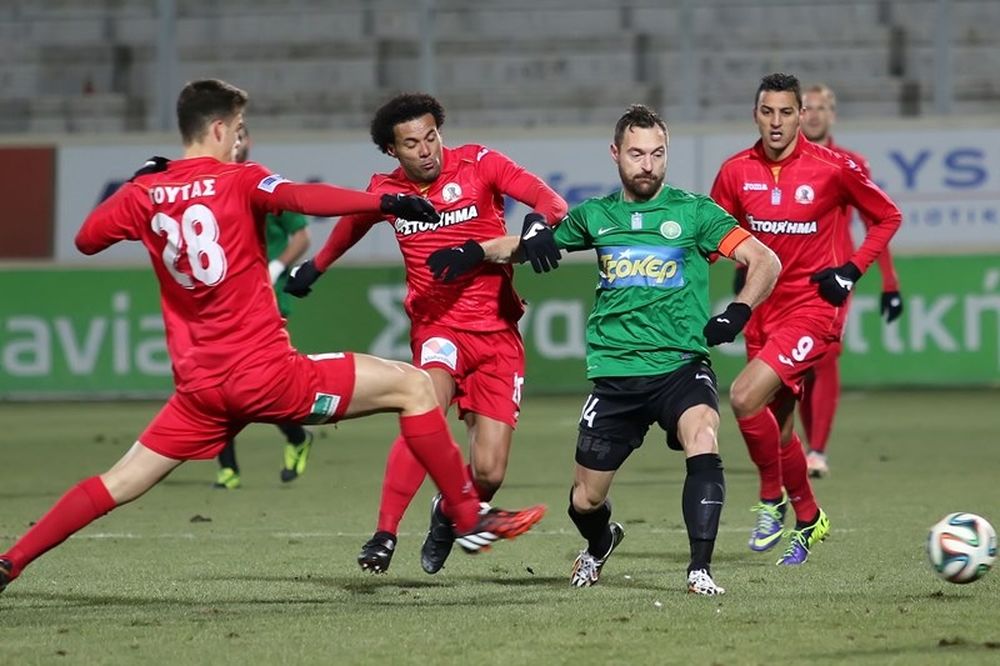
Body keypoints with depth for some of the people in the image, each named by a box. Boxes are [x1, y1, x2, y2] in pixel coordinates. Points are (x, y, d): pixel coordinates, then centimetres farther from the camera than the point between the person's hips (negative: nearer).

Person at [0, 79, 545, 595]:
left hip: (201, 386, 6)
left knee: (120, 482, 16)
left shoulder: (144, 194, 8)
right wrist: (385, 202, -28)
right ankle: (468, 518, 0)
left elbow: (86, 238, 23)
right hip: (267, 374, -6)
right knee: (414, 386, -1)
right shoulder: (237, 181, -6)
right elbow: (304, 198, -26)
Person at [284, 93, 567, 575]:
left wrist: (544, 223, -36)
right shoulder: (385, 192, 3)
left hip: (498, 332, 0)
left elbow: (545, 200, -13)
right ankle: (385, 534, -27)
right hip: (437, 324, 0)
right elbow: (352, 222, 26)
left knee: (488, 473, -5)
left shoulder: (478, 164, -4)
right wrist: (315, 267, 39)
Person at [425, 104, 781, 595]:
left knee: (703, 442, -33)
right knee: (585, 500, 7)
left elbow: (766, 262, -1)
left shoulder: (693, 211, 0)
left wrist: (736, 315, -15)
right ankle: (600, 543, 44)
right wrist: (473, 252, 3)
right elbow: (528, 242, 20)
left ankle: (700, 569, -29)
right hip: (614, 373, 3)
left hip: (680, 365, -3)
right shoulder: (596, 215, 9)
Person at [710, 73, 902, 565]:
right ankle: (808, 520, 34)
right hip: (763, 311, 5)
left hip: (812, 308, -5)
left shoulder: (833, 168, -10)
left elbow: (887, 217, 3)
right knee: (777, 428, 13)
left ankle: (772, 497, -3)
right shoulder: (736, 172, 0)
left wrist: (851, 270, -7)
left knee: (745, 397, -23)